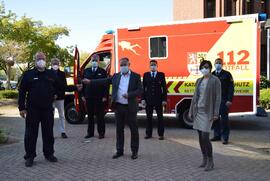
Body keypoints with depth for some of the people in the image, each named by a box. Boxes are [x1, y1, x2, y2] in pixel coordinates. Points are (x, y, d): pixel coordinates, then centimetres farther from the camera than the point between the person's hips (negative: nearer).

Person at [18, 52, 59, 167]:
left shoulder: (51, 74, 7)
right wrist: (22, 108, -5)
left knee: (48, 133, 9)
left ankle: (49, 154, 23)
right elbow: (22, 92, -1)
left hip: (48, 109, 2)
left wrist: (54, 94, 14)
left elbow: (57, 86, 26)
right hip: (32, 109, -2)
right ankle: (29, 156, 13)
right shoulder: (28, 74, 0)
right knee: (31, 134, 2)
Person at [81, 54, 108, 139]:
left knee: (100, 115, 2)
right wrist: (83, 95, 4)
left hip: (99, 97, -3)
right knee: (90, 115, 9)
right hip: (88, 97, 3)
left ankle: (101, 132, 10)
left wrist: (105, 96, -9)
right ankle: (90, 132, 18)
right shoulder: (86, 71, 12)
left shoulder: (102, 71, 3)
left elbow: (106, 84, -1)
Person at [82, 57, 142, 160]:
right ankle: (119, 151, 22)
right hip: (118, 106, 3)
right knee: (119, 129, 11)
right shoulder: (116, 76, 11)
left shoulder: (136, 76, 0)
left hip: (130, 107, -3)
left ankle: (134, 151, 17)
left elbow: (140, 90, -5)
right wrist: (90, 82, 3)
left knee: (134, 129, 4)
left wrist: (129, 95, -20)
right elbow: (104, 81, 9)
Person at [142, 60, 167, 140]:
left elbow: (164, 88, 0)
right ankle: (148, 133, 16)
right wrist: (143, 99, -3)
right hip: (148, 99, 1)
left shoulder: (161, 75, 3)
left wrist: (164, 99, -6)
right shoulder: (146, 75, 7)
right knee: (149, 117, 7)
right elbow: (143, 87, 5)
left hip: (158, 99, -1)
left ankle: (161, 134, 12)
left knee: (160, 117, 5)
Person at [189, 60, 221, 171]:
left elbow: (218, 98, -12)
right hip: (198, 111, 7)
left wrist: (216, 114, -18)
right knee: (200, 136, 8)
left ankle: (210, 162, 4)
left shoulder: (215, 80, -8)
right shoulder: (199, 81, 12)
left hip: (208, 112, -7)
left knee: (205, 137, -11)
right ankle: (205, 160, 20)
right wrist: (191, 111, 10)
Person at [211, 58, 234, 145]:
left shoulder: (227, 74, 0)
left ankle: (225, 137, 7)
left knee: (224, 118, -1)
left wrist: (229, 100, -12)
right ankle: (217, 135, 20)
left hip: (224, 100, -4)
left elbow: (231, 88, -5)